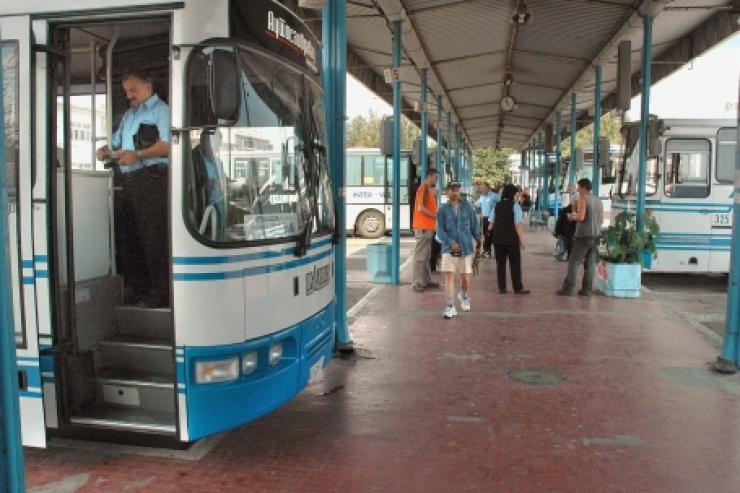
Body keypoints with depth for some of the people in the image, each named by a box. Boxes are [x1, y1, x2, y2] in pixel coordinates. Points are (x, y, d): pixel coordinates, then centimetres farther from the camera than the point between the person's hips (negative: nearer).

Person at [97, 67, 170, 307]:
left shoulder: (160, 110, 1)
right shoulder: (128, 115, 27)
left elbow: (167, 144, -13)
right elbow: (117, 144, 30)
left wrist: (137, 155, -23)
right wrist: (107, 152, 8)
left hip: (151, 178, -9)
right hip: (129, 181, 9)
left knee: (154, 238, -9)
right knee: (130, 237, 11)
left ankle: (160, 294, -3)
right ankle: (138, 291, 20)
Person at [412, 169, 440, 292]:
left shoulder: (429, 189, 17)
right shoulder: (424, 188, -13)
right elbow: (420, 208, -21)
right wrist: (435, 216, -14)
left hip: (428, 227, 10)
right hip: (423, 227, -10)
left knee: (426, 255, 14)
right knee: (420, 255, -7)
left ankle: (426, 281, 22)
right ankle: (417, 283, -4)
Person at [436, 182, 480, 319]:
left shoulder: (467, 206, 2)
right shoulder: (442, 210, -2)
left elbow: (475, 224, 12)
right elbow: (440, 230, -7)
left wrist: (476, 240, 20)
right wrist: (451, 243, -19)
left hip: (466, 247, 1)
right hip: (449, 248, -1)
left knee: (466, 278, 6)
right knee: (449, 276, -9)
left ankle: (464, 297, 38)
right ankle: (450, 307, -1)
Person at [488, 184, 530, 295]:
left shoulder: (497, 205, 10)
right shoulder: (515, 206, -7)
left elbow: (491, 224, 11)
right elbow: (518, 225, -14)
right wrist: (522, 240, -11)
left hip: (498, 238, 5)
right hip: (512, 239, -5)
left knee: (500, 264, 8)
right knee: (515, 264, 5)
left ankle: (502, 288, 9)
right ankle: (518, 288, 9)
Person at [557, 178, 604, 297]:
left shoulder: (583, 198, -9)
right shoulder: (598, 200, 12)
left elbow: (581, 217, -19)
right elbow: (601, 219, 16)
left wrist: (572, 217, -1)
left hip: (583, 236, -7)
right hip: (595, 236, 7)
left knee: (573, 263, -2)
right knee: (590, 263, 8)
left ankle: (568, 289, -2)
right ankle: (586, 289, 10)